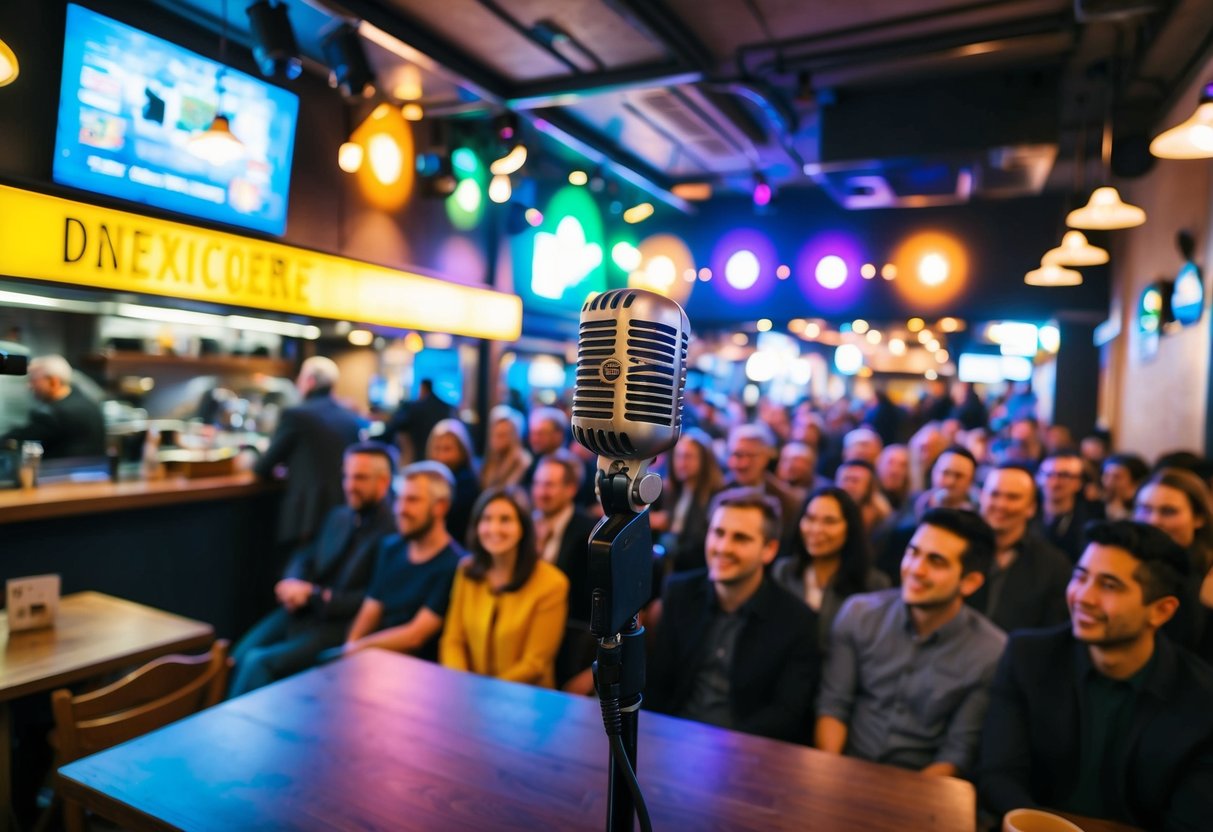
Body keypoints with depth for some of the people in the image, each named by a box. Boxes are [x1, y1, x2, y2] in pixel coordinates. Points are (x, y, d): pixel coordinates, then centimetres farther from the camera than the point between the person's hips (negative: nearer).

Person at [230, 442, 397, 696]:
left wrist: (313, 594, -13)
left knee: (259, 663, -19)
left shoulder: (393, 531, -14)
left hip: (339, 625, -7)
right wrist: (293, 584, -4)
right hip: (300, 613, 7)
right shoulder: (338, 517, 13)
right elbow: (305, 558, 20)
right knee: (240, 657, -11)